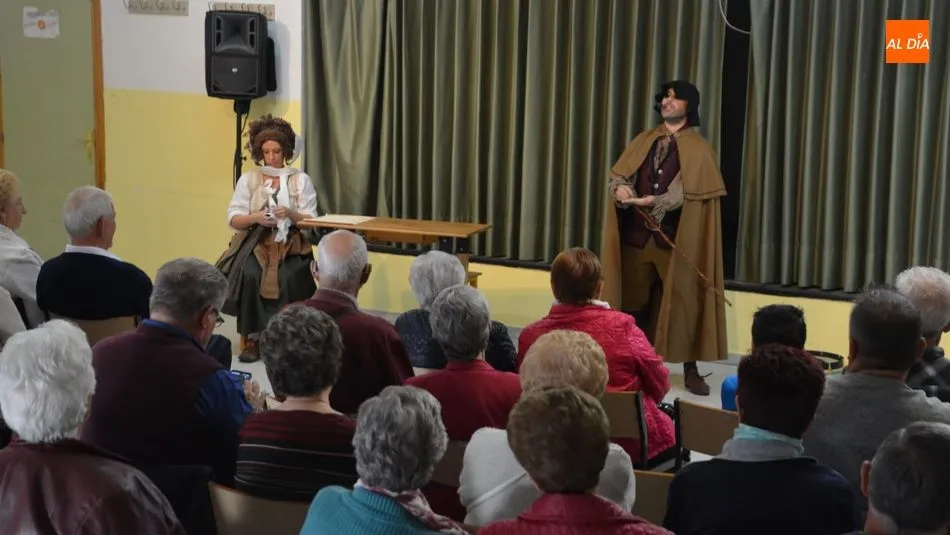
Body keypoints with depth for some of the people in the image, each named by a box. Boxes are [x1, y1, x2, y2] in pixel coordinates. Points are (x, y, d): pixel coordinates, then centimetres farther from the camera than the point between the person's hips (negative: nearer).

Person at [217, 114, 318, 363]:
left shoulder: (301, 180, 6)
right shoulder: (248, 179, 9)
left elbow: (310, 220, 1)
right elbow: (233, 219, 4)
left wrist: (290, 214, -18)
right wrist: (256, 217, -15)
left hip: (290, 244, -1)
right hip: (255, 242, 1)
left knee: (287, 278, -30)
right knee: (250, 275, -30)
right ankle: (251, 338, -21)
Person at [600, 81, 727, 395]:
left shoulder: (698, 148, 1)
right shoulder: (643, 141, 13)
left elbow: (692, 191, -13)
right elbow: (619, 173, 2)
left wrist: (655, 202, -27)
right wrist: (621, 189, -21)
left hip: (676, 238, -4)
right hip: (637, 233, 4)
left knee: (683, 302, -3)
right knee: (634, 300, 9)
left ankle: (691, 371, 5)